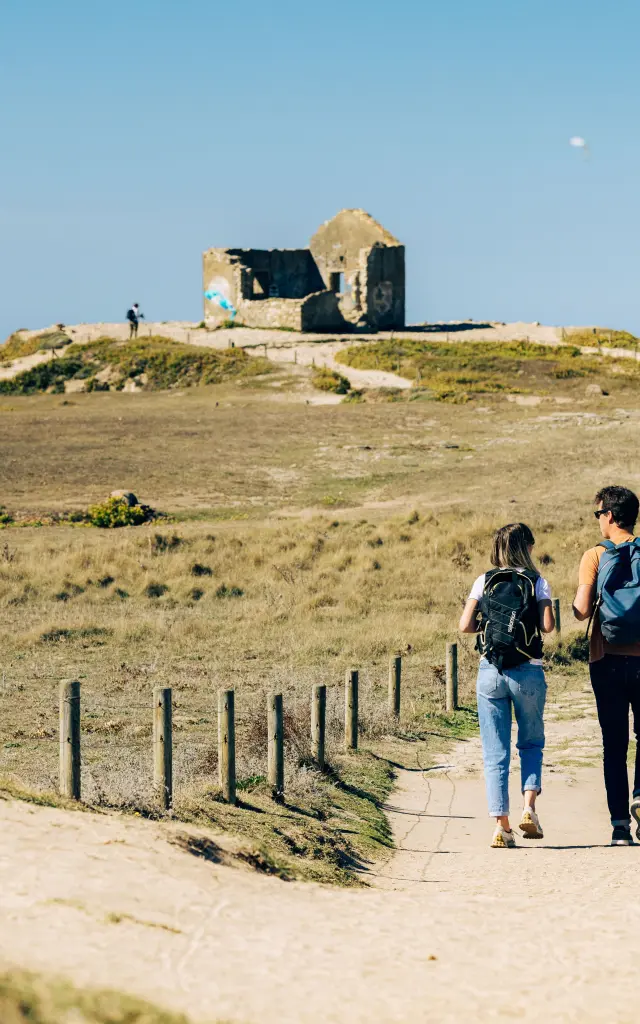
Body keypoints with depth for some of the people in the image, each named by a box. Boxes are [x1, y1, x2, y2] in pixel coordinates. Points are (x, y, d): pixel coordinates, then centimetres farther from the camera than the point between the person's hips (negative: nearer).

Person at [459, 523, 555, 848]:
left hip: (490, 672, 1)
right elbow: (547, 626, -10)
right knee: (531, 743, 18)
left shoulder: (484, 581, 4)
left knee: (495, 752, 5)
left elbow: (465, 625, -3)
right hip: (528, 672, -1)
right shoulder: (537, 582, 0)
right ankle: (528, 806, -1)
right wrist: (530, 622, 12)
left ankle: (501, 825, -1)